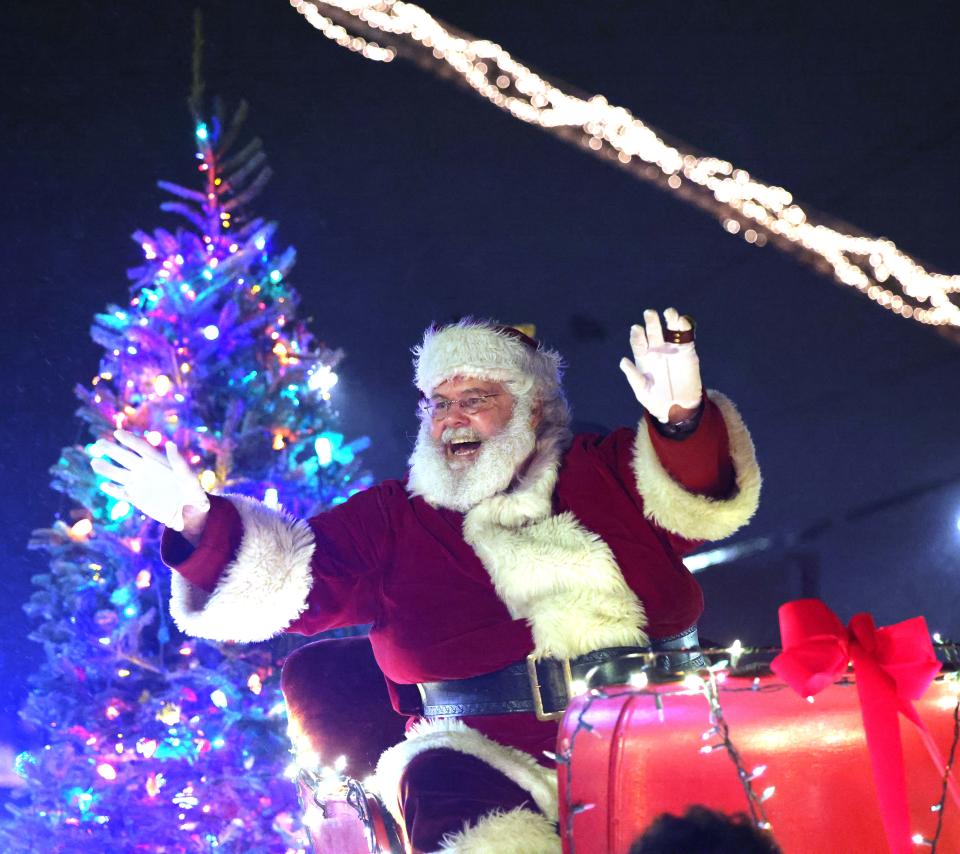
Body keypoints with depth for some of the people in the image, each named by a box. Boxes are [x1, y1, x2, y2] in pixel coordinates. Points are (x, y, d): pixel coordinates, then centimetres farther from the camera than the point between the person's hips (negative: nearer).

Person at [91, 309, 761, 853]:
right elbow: (284, 583, 6)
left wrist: (680, 421, -23)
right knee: (444, 785, -34)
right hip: (488, 754, -1)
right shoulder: (392, 518, 16)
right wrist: (200, 524, -13)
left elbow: (700, 505, -1)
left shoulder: (604, 472, 16)